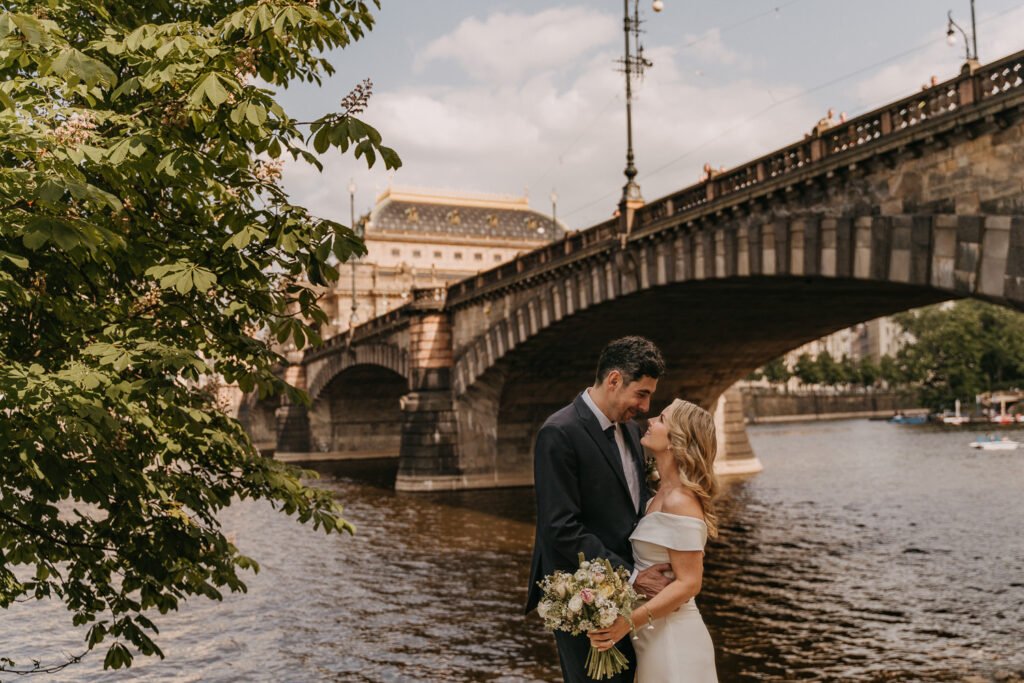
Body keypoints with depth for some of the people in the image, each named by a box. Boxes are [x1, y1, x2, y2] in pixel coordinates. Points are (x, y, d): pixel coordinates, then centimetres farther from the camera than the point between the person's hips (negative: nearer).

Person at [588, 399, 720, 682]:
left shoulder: (679, 502, -20)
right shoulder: (663, 496, 7)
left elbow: (688, 584, -21)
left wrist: (629, 621, -24)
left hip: (671, 638, -8)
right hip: (653, 634, 8)